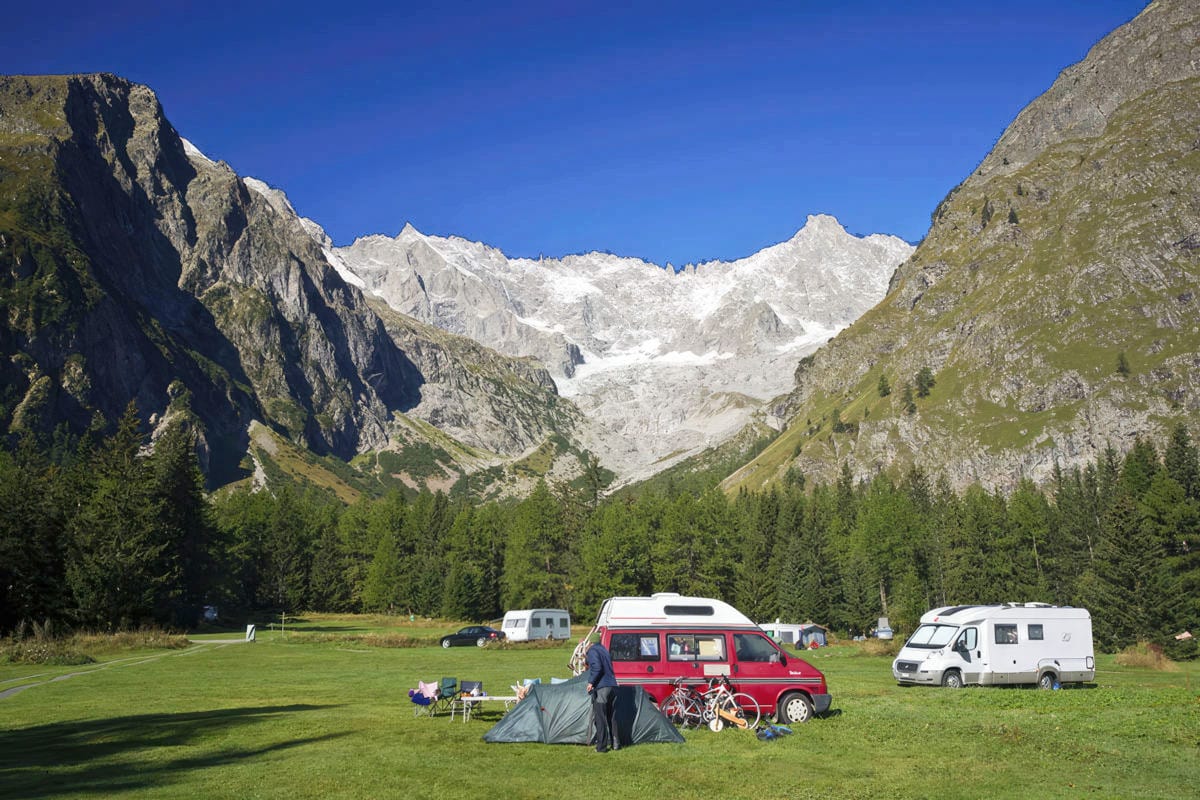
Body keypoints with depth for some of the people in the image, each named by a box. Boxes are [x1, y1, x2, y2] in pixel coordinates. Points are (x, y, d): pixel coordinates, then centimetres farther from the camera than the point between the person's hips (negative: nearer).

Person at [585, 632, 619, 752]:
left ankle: (601, 746, -2)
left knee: (600, 718, -3)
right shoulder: (605, 650, 21)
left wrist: (591, 682, -14)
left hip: (601, 688, -8)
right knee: (610, 717, 16)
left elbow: (597, 667, -18)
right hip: (612, 686, 8)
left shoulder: (592, 651, -4)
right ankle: (616, 743, 17)